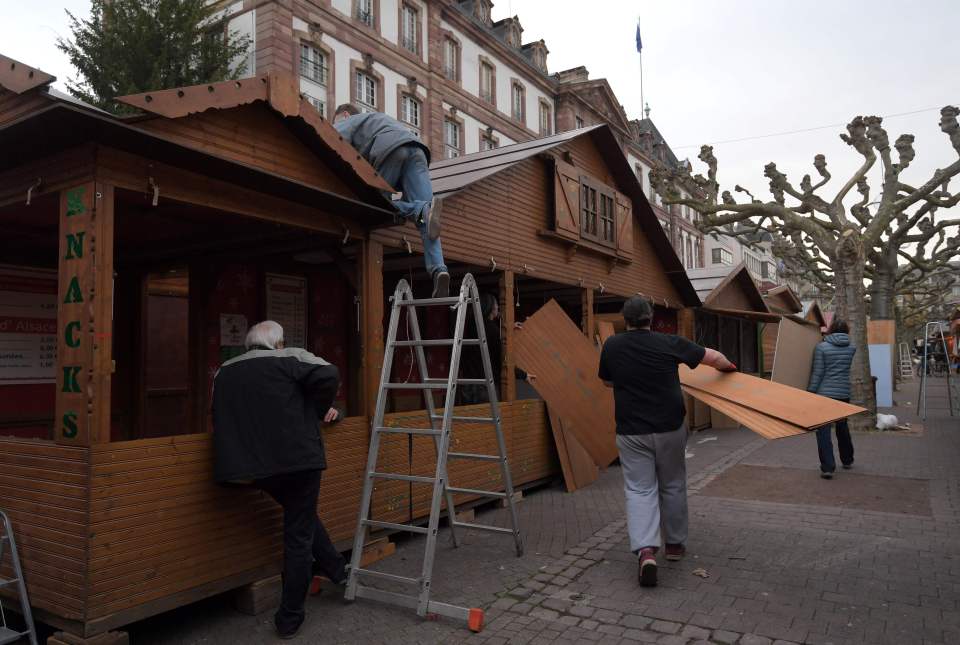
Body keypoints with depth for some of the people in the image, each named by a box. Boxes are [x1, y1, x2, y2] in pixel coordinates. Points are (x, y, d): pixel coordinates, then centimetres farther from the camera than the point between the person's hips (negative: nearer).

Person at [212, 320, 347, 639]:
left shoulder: (223, 373, 17)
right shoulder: (289, 358, 0)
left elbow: (225, 418, 22)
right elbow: (329, 375, -14)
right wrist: (319, 410, 2)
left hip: (252, 464, 6)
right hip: (297, 458, -5)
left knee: (301, 517, 29)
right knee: (299, 535, 7)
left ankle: (335, 568, 33)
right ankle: (289, 619, 16)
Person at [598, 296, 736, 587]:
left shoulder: (611, 346, -4)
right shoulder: (669, 343, -6)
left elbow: (608, 382, 12)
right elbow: (713, 358, 2)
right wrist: (727, 366, 24)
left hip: (632, 432, 0)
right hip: (670, 429, 1)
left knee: (639, 491, 2)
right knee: (673, 487, 18)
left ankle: (645, 550, -16)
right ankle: (675, 543, 31)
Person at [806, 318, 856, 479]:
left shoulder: (821, 347, -8)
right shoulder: (851, 348, 2)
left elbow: (817, 373, -9)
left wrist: (810, 393, -3)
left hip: (824, 393, -4)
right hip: (844, 394, 4)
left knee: (823, 430, -2)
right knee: (843, 427, 22)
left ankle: (828, 467, -10)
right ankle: (847, 460, 38)